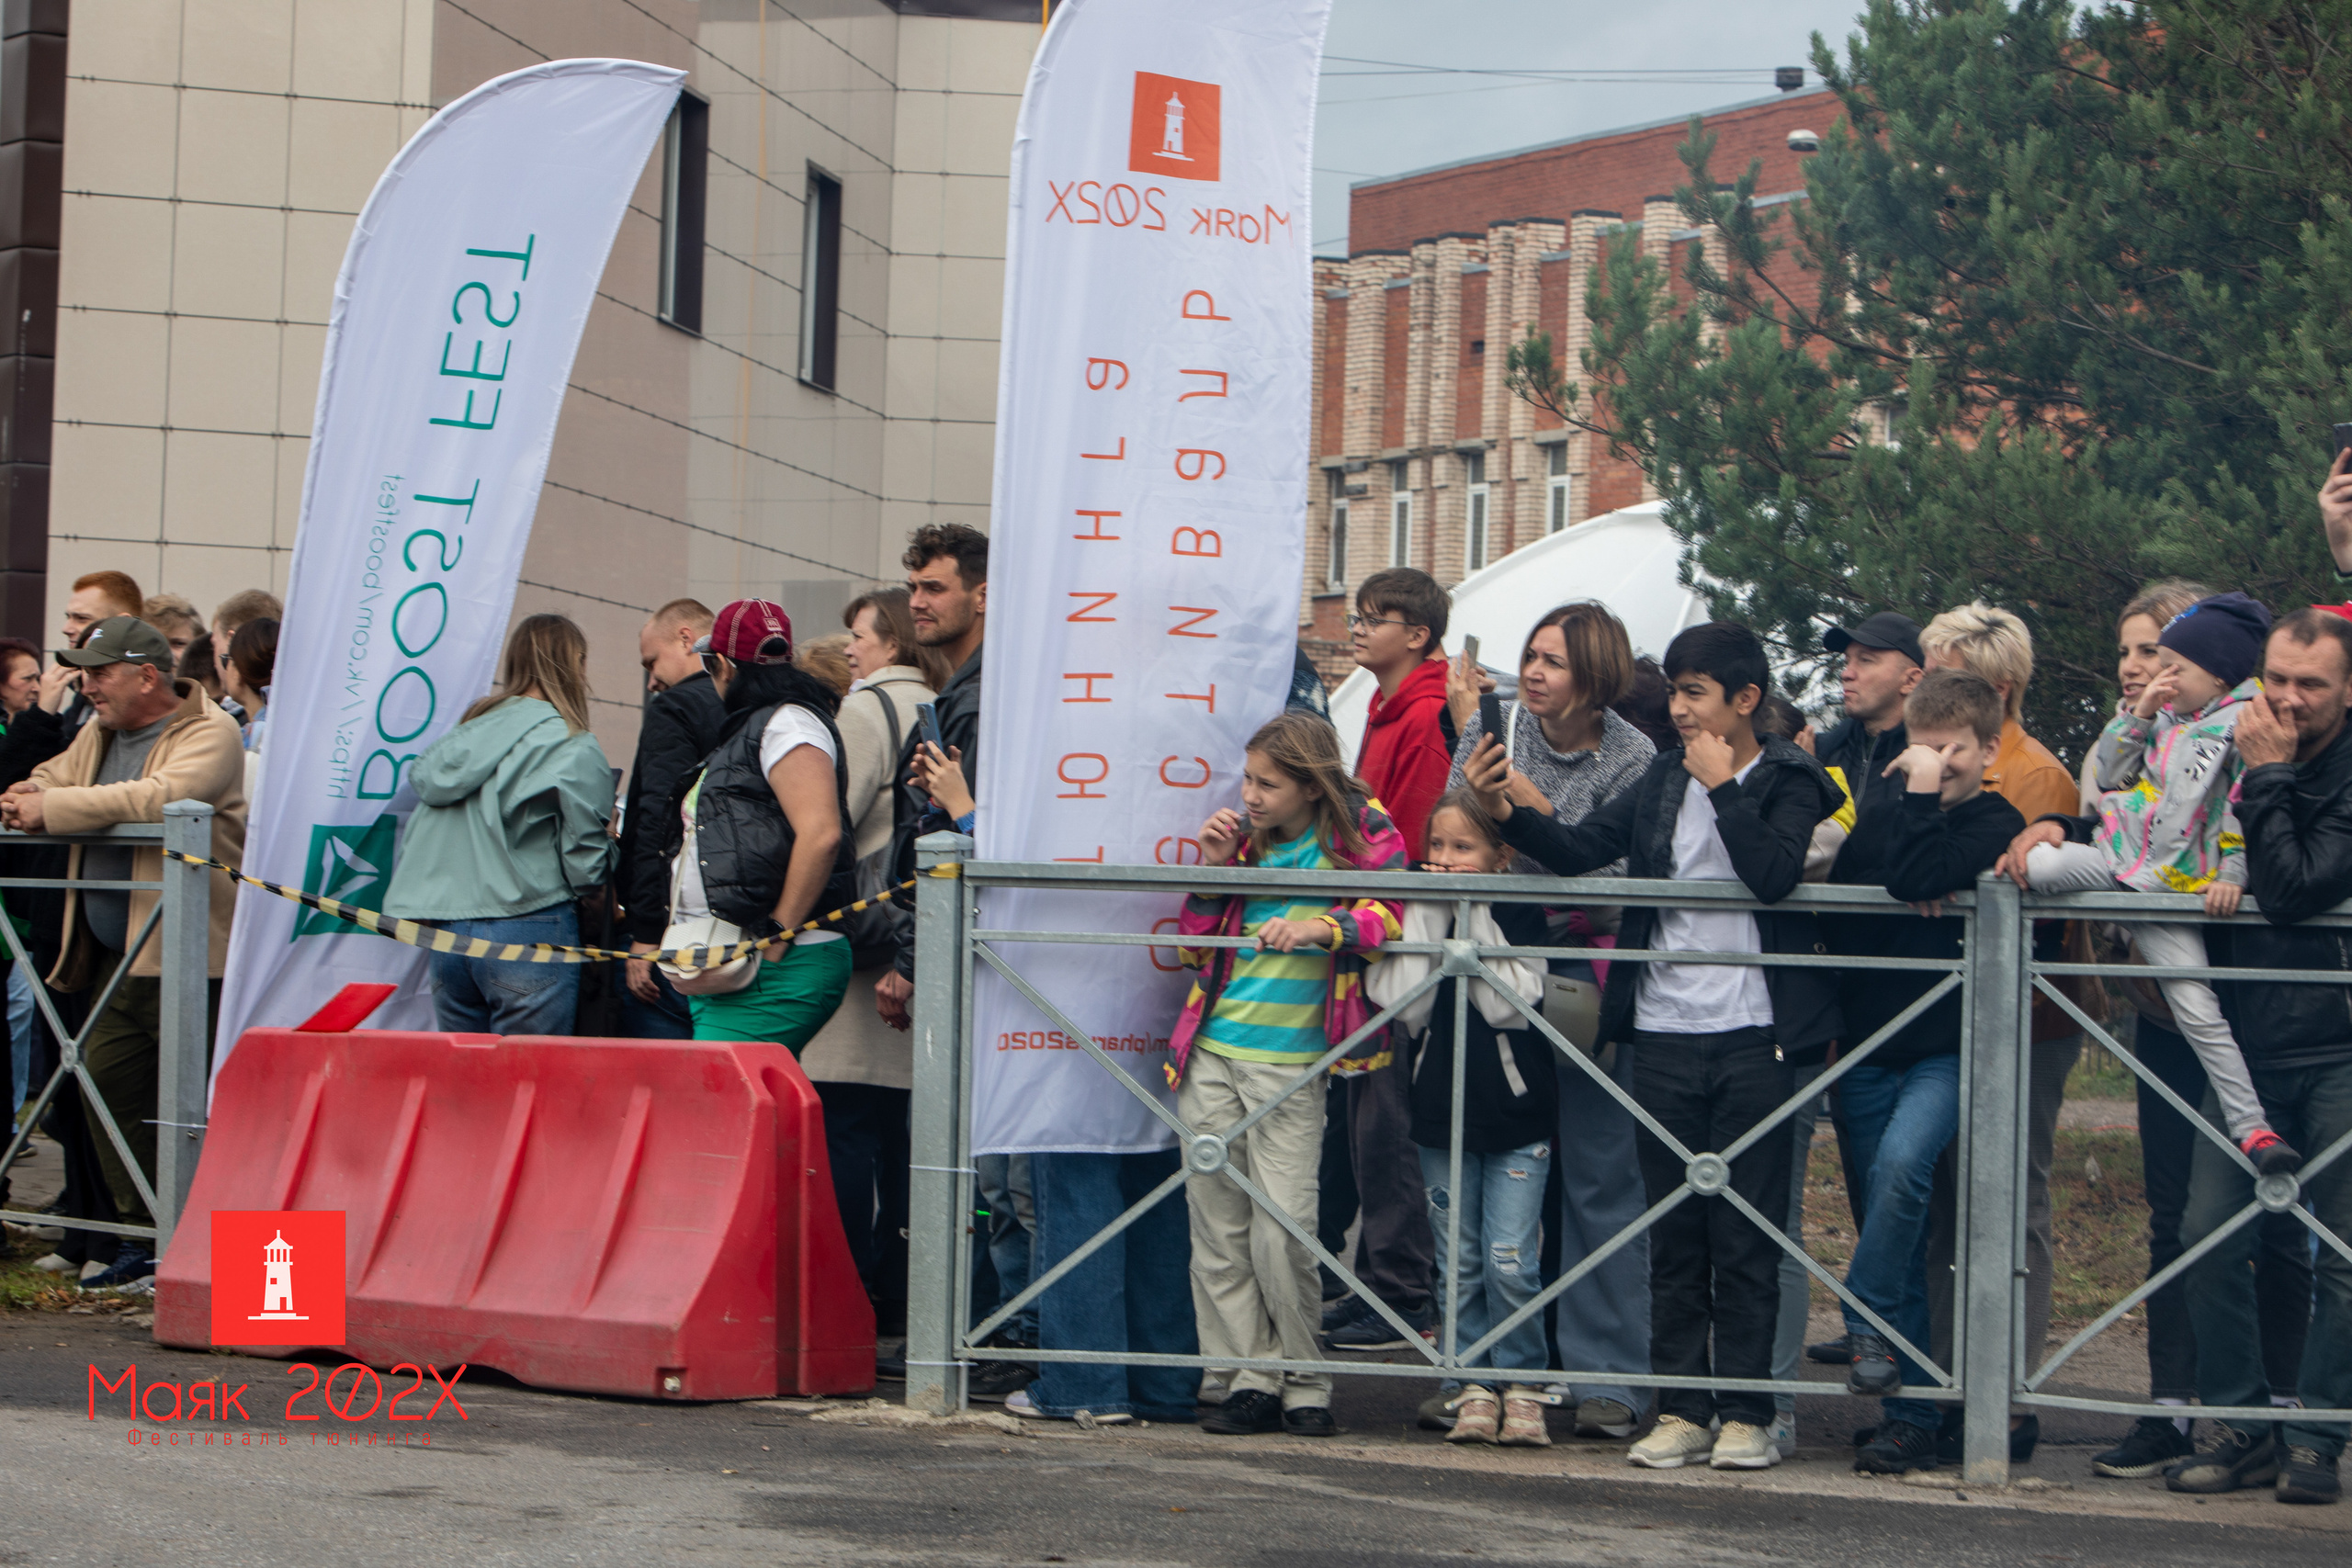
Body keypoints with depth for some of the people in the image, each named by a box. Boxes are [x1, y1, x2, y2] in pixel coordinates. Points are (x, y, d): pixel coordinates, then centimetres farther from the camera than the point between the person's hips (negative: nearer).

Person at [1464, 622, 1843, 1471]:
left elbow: (1775, 875, -19)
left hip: (1753, 1036, -4)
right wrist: (1505, 811, -12)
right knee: (1674, 1234, 8)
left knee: (1744, 1235, 0)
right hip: (1665, 1033, 5)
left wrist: (1722, 787, -13)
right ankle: (1680, 1409, 14)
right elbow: (1579, 850, 3)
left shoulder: (1788, 782, -1)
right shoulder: (1664, 780, 12)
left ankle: (1746, 1413, 6)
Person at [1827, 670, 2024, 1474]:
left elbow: (1915, 878, -19)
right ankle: (1913, 1415, 10)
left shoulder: (1996, 825, -3)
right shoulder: (1881, 820, 14)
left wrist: (1923, 794, -10)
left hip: (1947, 1051, -5)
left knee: (1901, 1162, -33)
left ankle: (1868, 1321, -15)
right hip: (1870, 1050, 5)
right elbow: (1834, 916, 10)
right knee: (1897, 1212, 6)